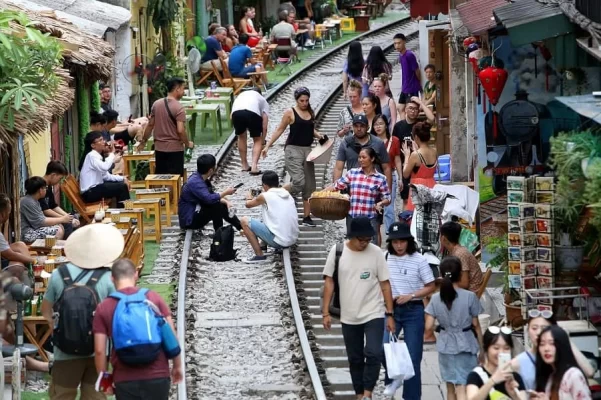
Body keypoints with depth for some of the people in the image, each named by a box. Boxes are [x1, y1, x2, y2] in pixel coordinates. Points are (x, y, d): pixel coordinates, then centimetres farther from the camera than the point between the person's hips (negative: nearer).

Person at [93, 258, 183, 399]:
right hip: (157, 375, 1)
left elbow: (99, 350, -3)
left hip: (125, 379, -1)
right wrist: (177, 366, 13)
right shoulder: (153, 298, 2)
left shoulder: (104, 308, 0)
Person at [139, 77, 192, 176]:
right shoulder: (179, 108, -16)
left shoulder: (157, 104, 3)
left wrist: (143, 141, 19)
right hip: (175, 149, -6)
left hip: (159, 148, 6)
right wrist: (188, 144, -6)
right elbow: (180, 130, -21)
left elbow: (150, 125, 9)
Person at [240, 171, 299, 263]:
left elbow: (248, 204, 11)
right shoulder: (286, 194, 10)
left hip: (279, 241, -8)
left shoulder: (265, 196, -7)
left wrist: (249, 197, 33)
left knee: (244, 221, 1)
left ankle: (259, 255, -1)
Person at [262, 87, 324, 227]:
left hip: (307, 150, 6)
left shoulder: (311, 113, 11)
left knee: (309, 185, 4)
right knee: (298, 182, -19)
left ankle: (307, 217, 10)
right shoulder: (290, 113, -5)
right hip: (293, 149, -6)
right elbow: (279, 130, -1)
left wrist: (319, 135, 6)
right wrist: (268, 145, -6)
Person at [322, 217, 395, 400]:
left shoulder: (376, 252, -7)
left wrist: (390, 315, -3)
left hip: (374, 315, -2)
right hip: (349, 317, 2)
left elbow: (385, 284, -2)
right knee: (355, 359, 11)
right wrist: (326, 312, -4)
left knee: (374, 354, -18)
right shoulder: (337, 251, -5)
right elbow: (329, 282, 0)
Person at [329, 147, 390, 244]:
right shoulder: (352, 173, 5)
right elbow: (337, 185, 5)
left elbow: (387, 199, 4)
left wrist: (380, 203, -17)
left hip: (371, 219, -2)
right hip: (352, 218, 2)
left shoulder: (380, 178, 0)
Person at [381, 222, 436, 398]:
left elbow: (431, 286, -3)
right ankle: (393, 378, 13)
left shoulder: (418, 260, -7)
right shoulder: (386, 259, 0)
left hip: (413, 311, -2)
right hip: (392, 309, 2)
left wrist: (410, 296, -15)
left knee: (412, 356, 1)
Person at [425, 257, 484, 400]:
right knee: (461, 388, -7)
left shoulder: (436, 299, -4)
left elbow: (428, 326, -6)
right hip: (465, 345, -3)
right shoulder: (469, 297, -10)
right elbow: (476, 325, -4)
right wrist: (482, 346, 8)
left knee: (450, 387, 16)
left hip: (446, 346, 3)